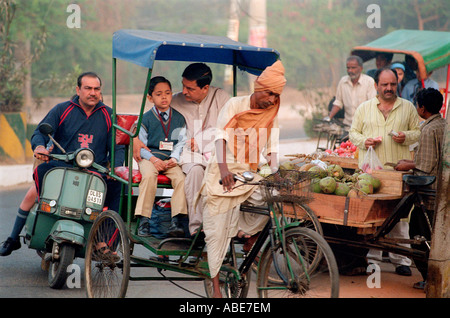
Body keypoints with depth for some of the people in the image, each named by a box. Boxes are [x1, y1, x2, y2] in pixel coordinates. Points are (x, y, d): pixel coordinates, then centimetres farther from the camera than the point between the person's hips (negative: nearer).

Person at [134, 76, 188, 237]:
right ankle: (144, 220, -31)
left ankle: (177, 220, -27)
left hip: (171, 159, 2)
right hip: (149, 158, -2)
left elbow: (181, 142, 7)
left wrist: (174, 158, -11)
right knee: (149, 175, -33)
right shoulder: (146, 118, 4)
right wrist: (153, 159, -14)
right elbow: (140, 144, 2)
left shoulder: (179, 118, 9)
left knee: (181, 177, -27)